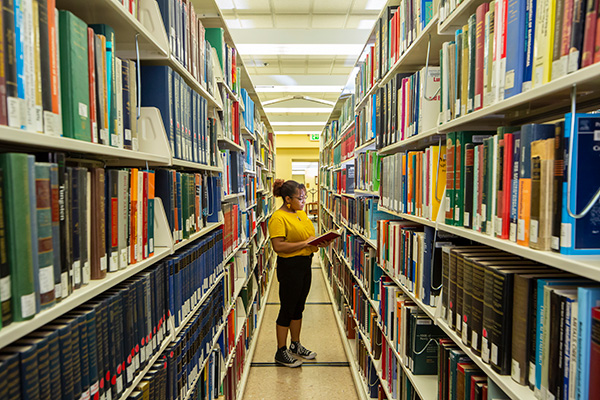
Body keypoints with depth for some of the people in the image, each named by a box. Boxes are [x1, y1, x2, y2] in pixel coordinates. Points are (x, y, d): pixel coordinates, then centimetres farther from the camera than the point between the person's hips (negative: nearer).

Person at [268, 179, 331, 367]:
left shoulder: (301, 213, 10)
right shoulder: (278, 218, -17)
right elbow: (278, 246, -24)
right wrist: (305, 243, -23)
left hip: (305, 264, 9)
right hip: (289, 266, -8)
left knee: (299, 307, 19)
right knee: (287, 309, 3)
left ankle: (295, 345, 35)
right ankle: (281, 352, 19)